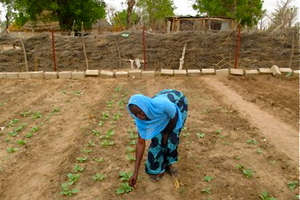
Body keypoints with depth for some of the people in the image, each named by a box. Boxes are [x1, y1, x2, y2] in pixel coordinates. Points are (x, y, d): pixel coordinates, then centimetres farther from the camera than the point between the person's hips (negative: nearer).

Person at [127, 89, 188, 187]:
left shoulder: (162, 105, -45)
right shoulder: (140, 119, -29)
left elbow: (174, 118, -23)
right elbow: (140, 143, -21)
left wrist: (166, 134, -8)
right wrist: (135, 173, -21)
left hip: (178, 103, -2)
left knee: (172, 137, -8)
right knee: (158, 138, -8)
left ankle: (167, 163, 17)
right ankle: (157, 168, 13)